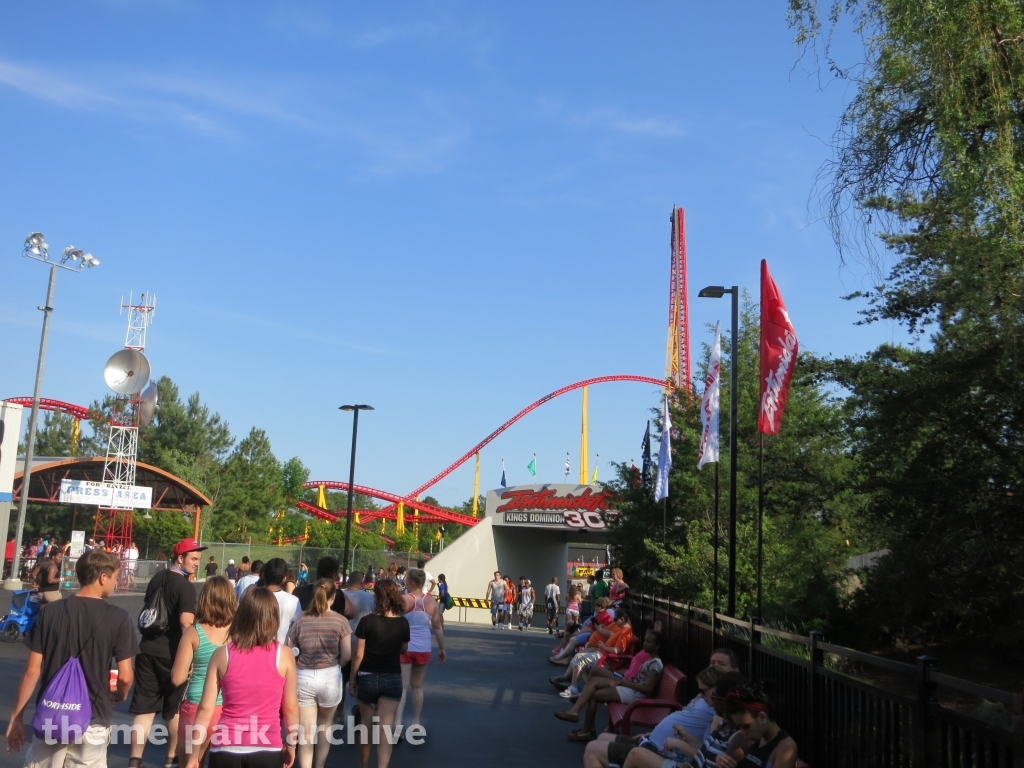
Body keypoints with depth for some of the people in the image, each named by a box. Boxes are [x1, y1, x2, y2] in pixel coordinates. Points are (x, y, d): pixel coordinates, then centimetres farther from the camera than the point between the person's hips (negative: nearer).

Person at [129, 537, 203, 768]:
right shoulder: (186, 586, -15)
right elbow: (186, 623, -25)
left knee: (144, 707, 8)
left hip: (147, 650, 6)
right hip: (171, 653, -6)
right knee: (175, 708, 11)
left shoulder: (157, 578, 9)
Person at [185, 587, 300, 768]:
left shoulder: (222, 655, -3)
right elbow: (290, 708, 1)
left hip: (226, 749, 1)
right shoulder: (284, 656, -4)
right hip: (267, 750, -1)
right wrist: (291, 745, 16)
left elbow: (206, 708, -1)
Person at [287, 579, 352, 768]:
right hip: (330, 677, 0)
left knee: (306, 732, 6)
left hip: (303, 678, 0)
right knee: (325, 724, 22)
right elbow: (347, 655, -5)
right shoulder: (340, 621, -7)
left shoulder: (300, 620, -2)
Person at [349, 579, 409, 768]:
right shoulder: (403, 622, -4)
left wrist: (352, 680, 1)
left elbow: (358, 655, -9)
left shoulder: (367, 621, -12)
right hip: (392, 679, 1)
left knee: (366, 726, 18)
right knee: (386, 730, -1)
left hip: (367, 678, -1)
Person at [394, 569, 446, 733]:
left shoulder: (403, 600, -12)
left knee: (401, 686, -3)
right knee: (417, 686, 16)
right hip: (423, 649, 4)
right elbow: (438, 627, 4)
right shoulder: (432, 601, -1)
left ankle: (397, 724, -13)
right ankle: (416, 723, 23)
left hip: (404, 648, -4)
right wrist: (441, 648, 15)